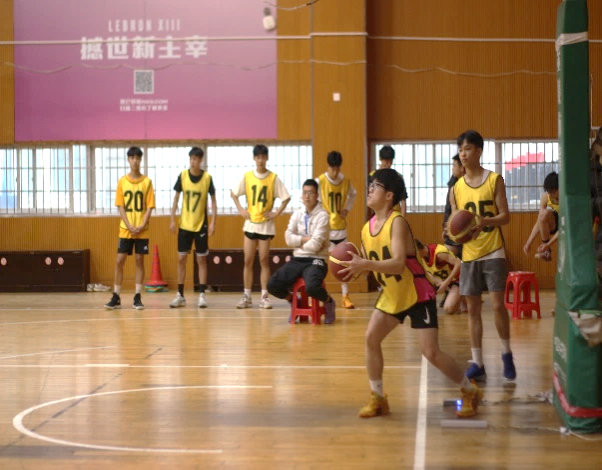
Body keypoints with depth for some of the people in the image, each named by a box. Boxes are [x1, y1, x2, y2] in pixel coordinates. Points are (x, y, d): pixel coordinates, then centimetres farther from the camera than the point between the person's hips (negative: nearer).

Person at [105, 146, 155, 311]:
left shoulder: (147, 182, 1)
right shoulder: (122, 181, 3)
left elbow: (149, 206, -1)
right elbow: (121, 206, 0)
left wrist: (142, 226, -13)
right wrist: (129, 226, -11)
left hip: (142, 230, -1)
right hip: (125, 229, 1)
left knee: (139, 260, 1)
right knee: (119, 261, -1)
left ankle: (137, 297, 6)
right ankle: (116, 297, 4)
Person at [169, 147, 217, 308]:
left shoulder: (207, 177, -7)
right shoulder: (182, 176, -3)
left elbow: (213, 200, 0)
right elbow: (176, 198, 5)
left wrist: (213, 222, -7)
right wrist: (172, 219, 1)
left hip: (201, 225, -2)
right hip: (184, 224, 2)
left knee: (201, 259, 3)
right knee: (181, 259, 3)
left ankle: (202, 295, 8)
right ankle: (180, 295, 10)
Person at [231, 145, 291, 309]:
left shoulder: (273, 178, -4)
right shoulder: (247, 176, 2)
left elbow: (286, 197, -3)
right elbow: (234, 193, 11)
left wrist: (277, 213, -9)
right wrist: (241, 210, 1)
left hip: (266, 224, -2)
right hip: (250, 224, 2)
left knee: (264, 261, 1)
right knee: (248, 261, 2)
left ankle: (264, 297, 5)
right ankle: (247, 297, 8)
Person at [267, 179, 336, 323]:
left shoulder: (322, 215, -7)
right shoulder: (297, 214, 11)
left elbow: (315, 245, -15)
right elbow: (288, 238, 0)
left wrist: (298, 242, 0)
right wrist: (306, 238, -10)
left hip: (315, 261, -5)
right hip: (297, 260, 5)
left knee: (311, 287, -36)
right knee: (272, 285, -14)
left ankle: (329, 302, 1)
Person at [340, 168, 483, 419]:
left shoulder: (397, 222, -22)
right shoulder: (367, 229, 1)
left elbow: (398, 264, -34)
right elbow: (371, 264, 10)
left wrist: (365, 264, -42)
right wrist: (355, 267, -10)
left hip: (417, 294, -7)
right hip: (391, 295, 7)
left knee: (431, 352, -10)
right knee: (371, 337, -5)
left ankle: (471, 392, 12)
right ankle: (377, 398, 8)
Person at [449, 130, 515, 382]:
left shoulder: (494, 180, -2)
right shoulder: (456, 188, 7)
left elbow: (505, 216, -5)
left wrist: (483, 222, -23)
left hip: (493, 252, -3)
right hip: (469, 255, 4)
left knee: (498, 304, -8)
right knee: (472, 309, 4)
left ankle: (506, 353, 14)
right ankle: (477, 364, 9)